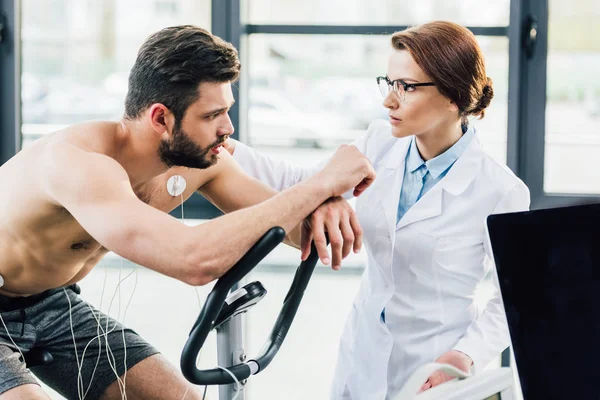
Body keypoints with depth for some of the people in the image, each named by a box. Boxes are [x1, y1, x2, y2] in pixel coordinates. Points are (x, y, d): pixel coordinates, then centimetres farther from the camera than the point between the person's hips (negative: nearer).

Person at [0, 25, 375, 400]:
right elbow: (195, 260, -48)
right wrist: (323, 183, -41)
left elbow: (286, 218, -3)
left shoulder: (200, 158, -12)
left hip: (51, 303, 7)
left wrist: (325, 205, -29)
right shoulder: (79, 161, -36)